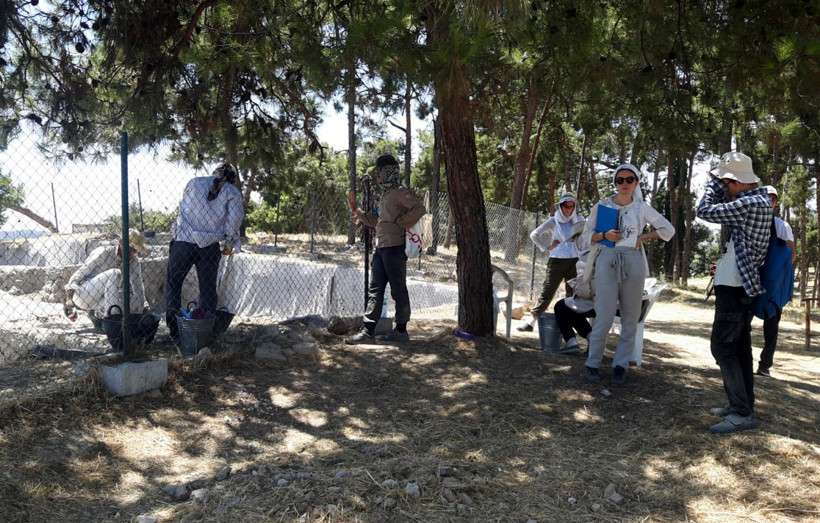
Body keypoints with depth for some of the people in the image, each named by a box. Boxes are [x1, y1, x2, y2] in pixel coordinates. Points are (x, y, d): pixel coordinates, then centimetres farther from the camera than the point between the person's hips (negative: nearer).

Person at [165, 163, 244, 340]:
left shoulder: (194, 183, 11)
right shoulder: (233, 192, 4)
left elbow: (182, 208, 19)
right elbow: (235, 219, -5)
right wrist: (230, 244, 9)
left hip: (183, 241, 1)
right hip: (210, 246, 0)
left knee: (173, 284, 12)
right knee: (208, 289, 11)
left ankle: (174, 330, 8)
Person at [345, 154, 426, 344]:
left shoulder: (400, 192, -8)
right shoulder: (385, 194, 21)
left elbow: (420, 209, -21)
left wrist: (400, 221, -15)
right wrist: (356, 211, 24)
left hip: (395, 247, -10)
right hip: (380, 248, 10)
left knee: (398, 289, 0)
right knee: (375, 289, 4)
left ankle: (401, 330, 11)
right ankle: (367, 331, 4)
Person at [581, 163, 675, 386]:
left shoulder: (642, 208, 8)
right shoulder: (602, 205, 5)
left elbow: (668, 229, 14)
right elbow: (587, 235, 7)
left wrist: (643, 237, 2)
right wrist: (604, 235, -12)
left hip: (633, 263, 2)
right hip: (607, 261, -2)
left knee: (631, 318, 2)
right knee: (605, 316, -10)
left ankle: (620, 367, 9)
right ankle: (593, 364, 2)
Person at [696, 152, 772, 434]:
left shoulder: (749, 204, -20)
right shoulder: (758, 200, 12)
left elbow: (705, 211, -17)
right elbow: (722, 206, 21)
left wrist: (715, 181, -6)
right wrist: (720, 183, 9)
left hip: (734, 287, -11)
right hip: (741, 285, 11)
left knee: (722, 347, -9)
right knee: (739, 347, 14)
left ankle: (742, 413, -6)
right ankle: (743, 405, 22)